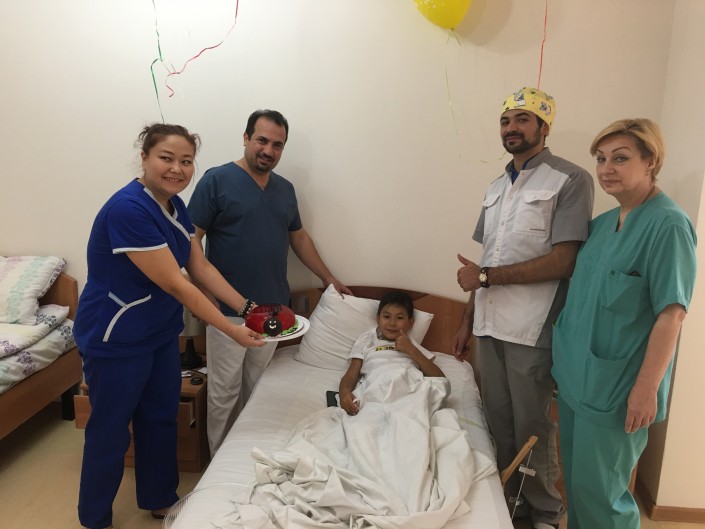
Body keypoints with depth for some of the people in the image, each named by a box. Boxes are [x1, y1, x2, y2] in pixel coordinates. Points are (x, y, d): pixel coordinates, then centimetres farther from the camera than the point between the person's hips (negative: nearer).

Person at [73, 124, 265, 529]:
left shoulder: (176, 206, -1)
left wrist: (248, 308, -4)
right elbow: (175, 283, -28)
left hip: (161, 334, 8)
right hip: (116, 340, -8)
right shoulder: (128, 209, -27)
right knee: (111, 431, 10)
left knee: (161, 419, 19)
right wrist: (232, 331, -24)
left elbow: (202, 268, 3)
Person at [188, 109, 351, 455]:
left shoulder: (285, 189, 10)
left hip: (273, 309, 5)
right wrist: (206, 296, -15)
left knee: (257, 389, 17)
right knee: (225, 391, 7)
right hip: (228, 310, -5)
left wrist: (329, 279, 21)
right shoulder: (217, 180, -8)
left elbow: (299, 238, 20)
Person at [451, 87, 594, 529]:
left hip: (533, 328, -6)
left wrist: (487, 276, -14)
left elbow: (563, 261, -16)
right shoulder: (496, 188, 15)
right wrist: (468, 319, 15)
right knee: (498, 422, 15)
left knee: (532, 427, 7)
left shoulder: (570, 180, -7)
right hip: (490, 324, 6)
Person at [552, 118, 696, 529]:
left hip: (617, 387, -7)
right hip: (576, 376, 7)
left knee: (599, 490, 5)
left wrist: (646, 389, -19)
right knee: (576, 480, 19)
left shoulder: (667, 225, -15)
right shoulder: (603, 222, 8)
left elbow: (671, 314, -19)